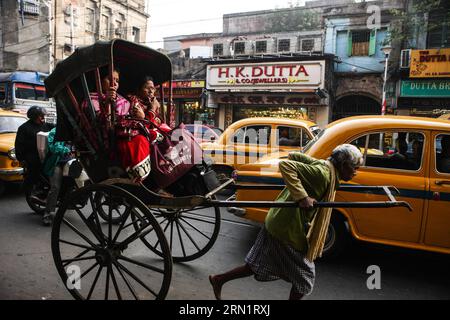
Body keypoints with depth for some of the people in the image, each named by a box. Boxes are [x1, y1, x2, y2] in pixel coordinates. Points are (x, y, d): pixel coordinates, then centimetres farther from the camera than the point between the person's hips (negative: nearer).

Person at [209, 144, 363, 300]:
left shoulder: (323, 165, 6)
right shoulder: (322, 173, -21)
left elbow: (293, 155, 14)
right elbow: (285, 164, -29)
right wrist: (302, 196, -32)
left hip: (277, 223, 9)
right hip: (288, 230, -9)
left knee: (258, 265, 20)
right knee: (304, 275, 11)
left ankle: (219, 279, 30)